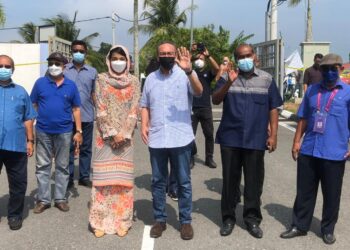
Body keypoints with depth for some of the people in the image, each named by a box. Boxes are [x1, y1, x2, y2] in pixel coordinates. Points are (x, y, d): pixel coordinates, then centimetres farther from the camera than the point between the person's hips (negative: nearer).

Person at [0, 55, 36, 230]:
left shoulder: (20, 92, 9)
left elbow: (28, 119, 11)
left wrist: (30, 140, 6)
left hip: (16, 145, 1)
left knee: (18, 183, 8)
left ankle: (14, 214, 23)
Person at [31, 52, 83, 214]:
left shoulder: (71, 85, 3)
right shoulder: (40, 83, 1)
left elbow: (76, 109, 6)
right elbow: (33, 106, 4)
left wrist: (78, 131, 1)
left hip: (64, 132, 0)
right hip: (43, 132, 0)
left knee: (62, 167, 8)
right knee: (42, 166, 6)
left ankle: (60, 199, 18)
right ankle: (43, 199, 16)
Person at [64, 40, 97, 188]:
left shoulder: (92, 71, 7)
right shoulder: (64, 70, 3)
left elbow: (94, 93, 12)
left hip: (87, 116, 2)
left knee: (86, 148, 8)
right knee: (68, 148, 5)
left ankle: (84, 177, 18)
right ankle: (68, 178, 13)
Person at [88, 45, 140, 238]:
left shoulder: (134, 82, 5)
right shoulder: (101, 79, 3)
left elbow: (134, 110, -1)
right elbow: (100, 109, -3)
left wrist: (123, 134, -11)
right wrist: (111, 133, -12)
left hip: (125, 137, 1)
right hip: (105, 136, 0)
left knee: (123, 178, 3)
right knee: (103, 177, 0)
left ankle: (122, 221, 11)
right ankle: (101, 221, 8)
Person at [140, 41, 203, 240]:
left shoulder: (186, 75, -2)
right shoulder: (151, 78, 11)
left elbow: (199, 92, -21)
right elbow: (145, 105, 16)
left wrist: (189, 71, -36)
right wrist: (144, 125, 0)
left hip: (180, 139, -3)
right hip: (156, 139, 4)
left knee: (184, 182, 6)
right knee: (158, 181, 11)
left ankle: (186, 221, 18)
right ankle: (160, 219, 24)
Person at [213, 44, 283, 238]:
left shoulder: (267, 79, 5)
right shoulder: (228, 77, 3)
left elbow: (273, 109, 5)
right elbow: (215, 100, -9)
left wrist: (273, 135, -1)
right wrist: (229, 83, -24)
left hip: (256, 140, 1)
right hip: (230, 138, 0)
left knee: (254, 181, 8)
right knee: (230, 180, 8)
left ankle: (252, 218, 21)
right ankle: (228, 218, 19)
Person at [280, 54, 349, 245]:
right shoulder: (312, 90, 9)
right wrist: (297, 141, 8)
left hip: (334, 153, -3)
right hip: (308, 151, 3)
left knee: (331, 194, 10)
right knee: (304, 191, 12)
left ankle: (328, 229, 27)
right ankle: (299, 225, 25)